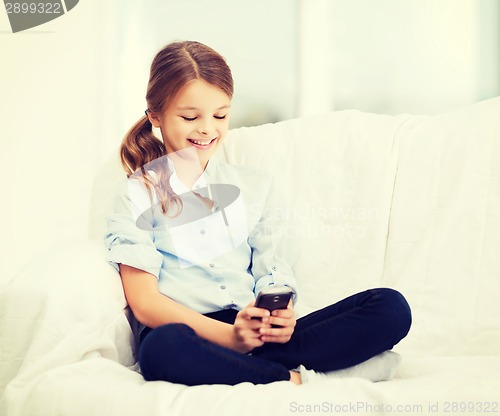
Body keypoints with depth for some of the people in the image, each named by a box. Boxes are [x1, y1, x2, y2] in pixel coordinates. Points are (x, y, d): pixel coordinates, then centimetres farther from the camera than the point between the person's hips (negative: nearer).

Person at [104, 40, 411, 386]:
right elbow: (145, 303, -5)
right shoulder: (137, 195, 5)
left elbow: (271, 268, 14)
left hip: (256, 335, 5)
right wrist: (229, 335, -19)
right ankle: (297, 380, -24)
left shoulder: (252, 185, 18)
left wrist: (281, 313, -10)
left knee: (391, 308, -14)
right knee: (162, 346, -42)